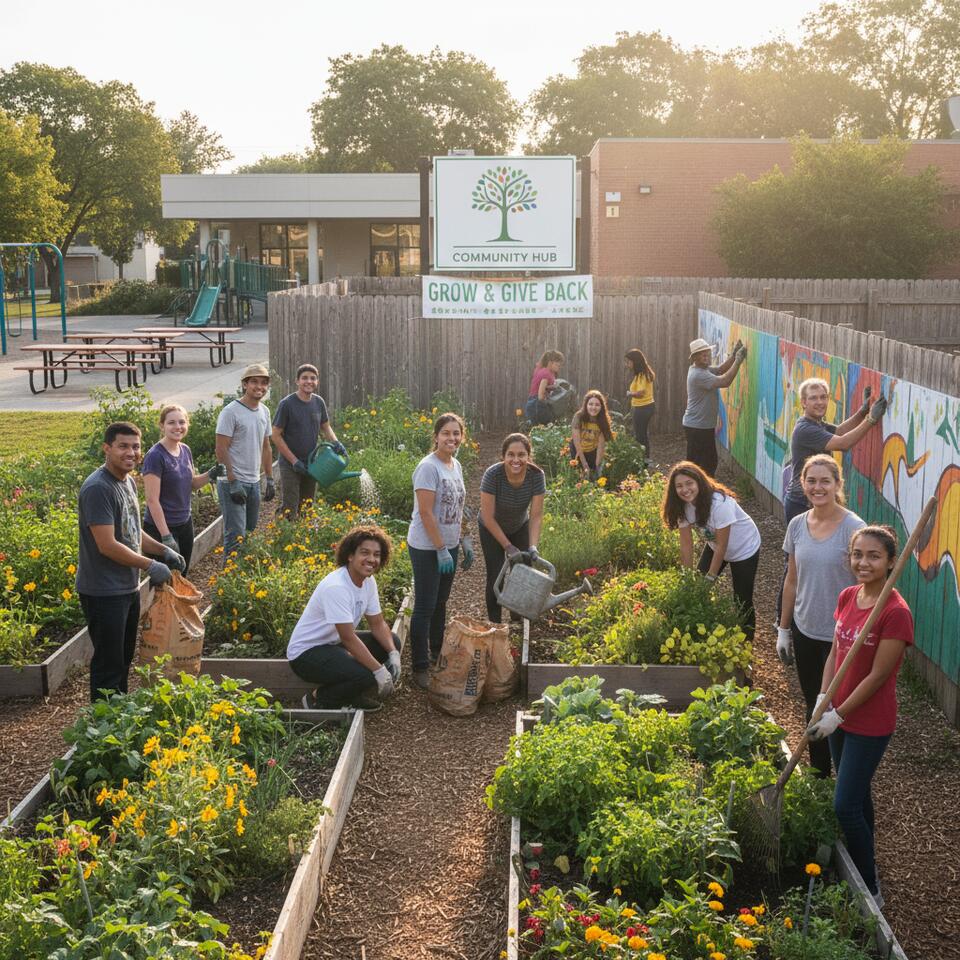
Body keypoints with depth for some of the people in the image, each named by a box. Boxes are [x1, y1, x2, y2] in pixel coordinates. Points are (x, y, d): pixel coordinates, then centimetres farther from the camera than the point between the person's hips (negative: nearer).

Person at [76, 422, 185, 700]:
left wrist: (164, 551, 8)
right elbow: (107, 545, -24)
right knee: (108, 666, 0)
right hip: (104, 593, -10)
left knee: (124, 659, 20)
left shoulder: (128, 482, 9)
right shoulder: (98, 488, -21)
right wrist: (150, 566, -17)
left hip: (128, 588, 10)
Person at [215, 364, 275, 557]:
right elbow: (221, 449, -15)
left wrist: (270, 479, 15)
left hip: (254, 482, 8)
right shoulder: (231, 412, -12)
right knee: (236, 535, -9)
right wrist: (233, 482, -19)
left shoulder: (264, 411, 11)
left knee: (252, 532, 14)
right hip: (233, 483, -8)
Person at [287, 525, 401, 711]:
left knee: (391, 641, 0)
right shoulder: (336, 587, -28)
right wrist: (379, 671, -28)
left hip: (334, 643, 10)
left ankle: (351, 694, 7)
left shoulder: (369, 581, -1)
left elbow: (378, 624, 6)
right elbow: (348, 638, -29)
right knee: (366, 676, -29)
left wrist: (393, 653, -11)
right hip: (306, 653, -10)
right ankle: (319, 699, -3)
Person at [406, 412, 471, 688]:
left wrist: (465, 541, 14)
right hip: (427, 548, -8)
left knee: (440, 602, 19)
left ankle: (438, 652, 35)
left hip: (448, 545, 8)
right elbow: (425, 512, -20)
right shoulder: (429, 467, -18)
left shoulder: (455, 465, 8)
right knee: (425, 607, -2)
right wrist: (441, 550, -19)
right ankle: (420, 668, 6)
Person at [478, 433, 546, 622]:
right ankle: (495, 625, 11)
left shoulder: (536, 476, -27)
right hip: (492, 529, -3)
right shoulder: (493, 474, -34)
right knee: (496, 577, -5)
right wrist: (508, 547, -27)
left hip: (520, 527, 3)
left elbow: (536, 516, -22)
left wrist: (533, 547, -33)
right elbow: (488, 518, -28)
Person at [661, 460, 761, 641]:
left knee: (742, 600, 0)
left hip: (744, 548, -6)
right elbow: (686, 544, -13)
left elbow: (722, 546, -29)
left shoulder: (719, 503, -37)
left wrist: (710, 578, -21)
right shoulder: (683, 506, -17)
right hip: (714, 546, 6)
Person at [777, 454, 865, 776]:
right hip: (805, 631, 5)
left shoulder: (853, 528, -15)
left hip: (839, 637, -5)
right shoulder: (797, 525, 2)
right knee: (813, 707, 17)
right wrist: (784, 629, 13)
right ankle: (817, 773, 33)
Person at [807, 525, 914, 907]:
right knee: (857, 795, 21)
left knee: (845, 806, -3)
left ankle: (871, 892, 14)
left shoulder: (895, 613, -22)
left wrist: (837, 716, -15)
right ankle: (864, 864, 38)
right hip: (840, 716, 7)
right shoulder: (847, 597, 0)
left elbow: (877, 676, -20)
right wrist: (823, 701, -4)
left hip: (870, 724, -7)